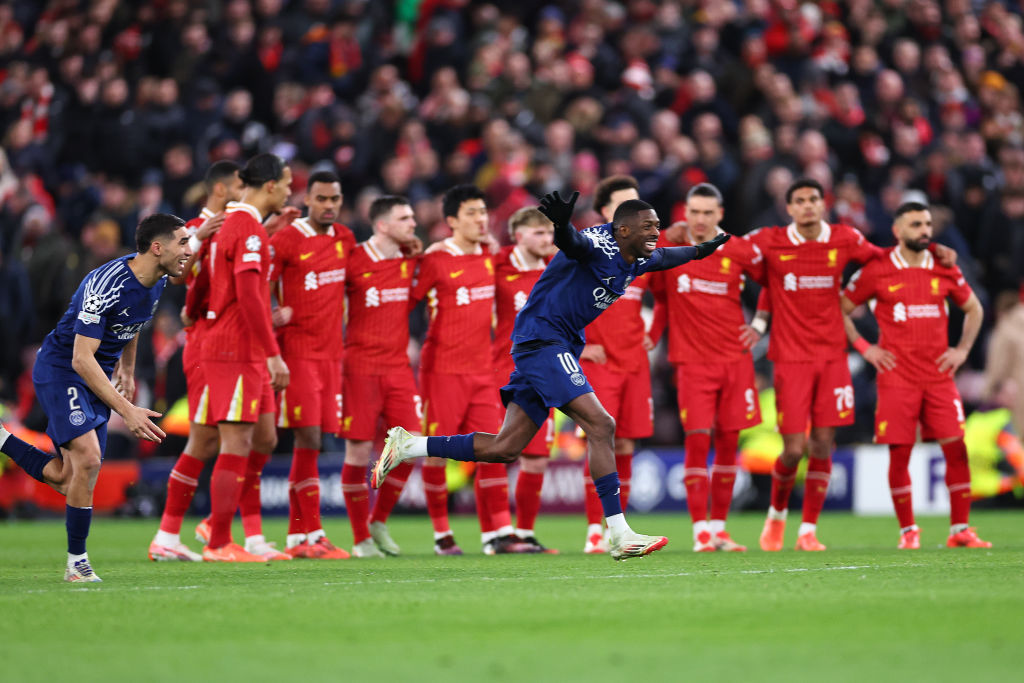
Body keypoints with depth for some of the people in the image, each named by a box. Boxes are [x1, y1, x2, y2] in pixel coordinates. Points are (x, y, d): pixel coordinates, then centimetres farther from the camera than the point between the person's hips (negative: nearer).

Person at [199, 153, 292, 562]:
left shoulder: (233, 223, 17)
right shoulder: (248, 227, -15)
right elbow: (248, 294, -22)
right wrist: (273, 354, -21)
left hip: (248, 353, 10)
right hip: (237, 352, -10)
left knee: (264, 440, 12)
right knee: (238, 443, -6)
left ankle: (217, 525, 15)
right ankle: (218, 544, -1)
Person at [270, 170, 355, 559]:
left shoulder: (345, 239, 13)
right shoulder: (285, 241, -7)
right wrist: (275, 317, -17)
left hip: (332, 351, 6)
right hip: (298, 350, -6)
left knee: (314, 442, 5)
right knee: (308, 439, -12)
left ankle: (297, 535, 10)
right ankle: (312, 535, -10)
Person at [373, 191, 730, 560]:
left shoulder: (635, 259, 11)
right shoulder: (600, 245, -17)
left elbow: (661, 257, 36)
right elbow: (572, 242, -40)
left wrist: (700, 251, 48)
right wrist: (562, 223, -63)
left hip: (557, 347, 10)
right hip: (542, 338, -10)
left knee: (505, 448, 6)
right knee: (600, 425, -17)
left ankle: (406, 445, 13)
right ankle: (620, 536, -17)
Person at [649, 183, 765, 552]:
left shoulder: (741, 251, 0)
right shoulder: (666, 246, -1)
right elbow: (660, 295, 12)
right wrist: (653, 334, 3)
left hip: (735, 358, 2)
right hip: (692, 360, -2)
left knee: (728, 443, 3)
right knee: (697, 440, -11)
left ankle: (719, 527, 13)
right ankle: (701, 531, -7)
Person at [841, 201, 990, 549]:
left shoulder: (945, 270, 8)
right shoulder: (876, 271, -1)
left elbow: (973, 309, 22)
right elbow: (839, 309, 7)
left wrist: (962, 349, 10)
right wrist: (864, 347, -1)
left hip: (939, 375, 3)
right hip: (897, 376, -3)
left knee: (956, 448, -4)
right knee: (899, 453, -3)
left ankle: (960, 529, 4)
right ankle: (908, 531, 9)